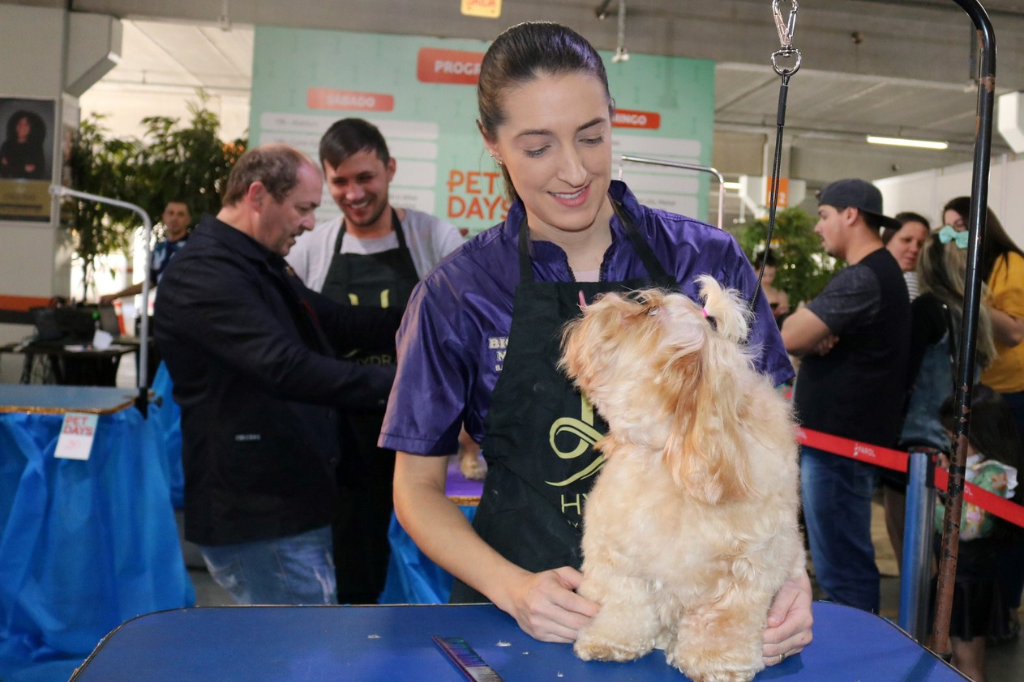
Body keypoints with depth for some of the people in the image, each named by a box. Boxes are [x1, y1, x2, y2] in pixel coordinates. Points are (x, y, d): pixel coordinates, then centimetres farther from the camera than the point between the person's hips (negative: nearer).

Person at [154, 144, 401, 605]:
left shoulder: (263, 265, 16)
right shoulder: (204, 274, -19)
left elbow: (335, 324, 18)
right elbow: (285, 368, -30)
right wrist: (390, 383, -30)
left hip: (293, 507, 10)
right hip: (258, 524, -10)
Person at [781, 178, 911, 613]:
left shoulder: (861, 279, -20)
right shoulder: (878, 271, 17)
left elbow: (788, 338, -26)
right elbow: (807, 336, 13)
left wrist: (799, 321, -4)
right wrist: (814, 332, -10)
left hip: (840, 439, -11)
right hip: (845, 432, 11)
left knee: (841, 566, -3)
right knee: (848, 558, 18)